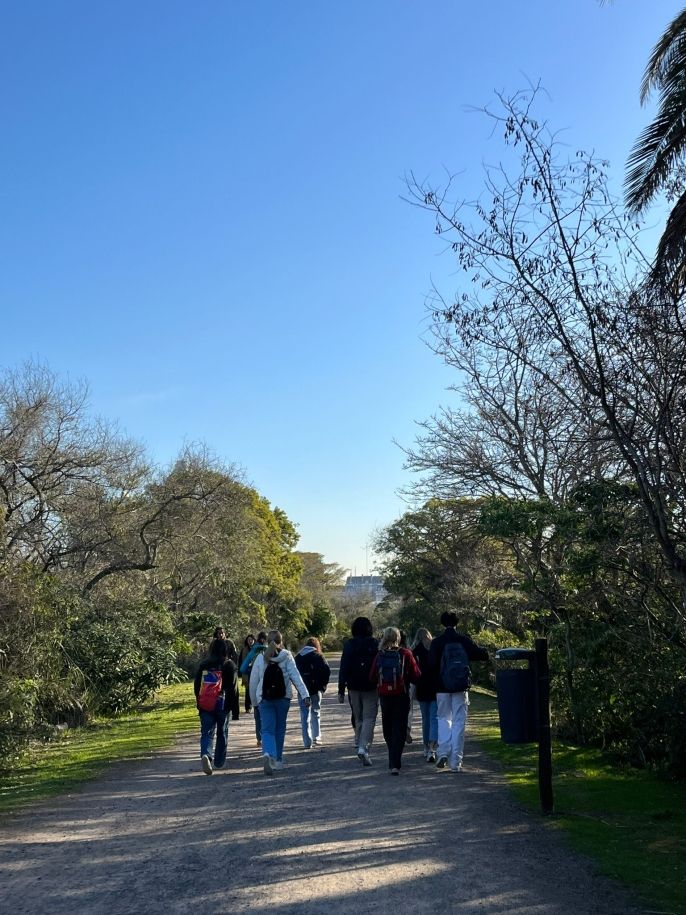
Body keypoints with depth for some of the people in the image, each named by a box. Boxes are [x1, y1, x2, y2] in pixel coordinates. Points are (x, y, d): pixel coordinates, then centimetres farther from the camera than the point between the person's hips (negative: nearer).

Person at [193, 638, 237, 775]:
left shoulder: (203, 664, 5)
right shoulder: (229, 664, -3)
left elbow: (196, 685, 7)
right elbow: (232, 687, -5)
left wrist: (199, 703, 15)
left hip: (205, 705, 1)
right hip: (222, 704, -1)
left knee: (206, 732, 2)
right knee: (222, 733, 14)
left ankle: (206, 755, -24)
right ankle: (219, 762, 22)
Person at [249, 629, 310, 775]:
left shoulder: (260, 658, 1)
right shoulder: (286, 657, -3)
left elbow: (253, 681, 4)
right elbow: (295, 676, -11)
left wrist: (254, 701, 15)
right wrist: (305, 695, -14)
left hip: (264, 699, 0)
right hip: (283, 698, 0)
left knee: (267, 730, 0)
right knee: (280, 729, 15)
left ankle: (268, 754, -26)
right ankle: (278, 760, 24)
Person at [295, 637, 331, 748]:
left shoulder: (298, 657, 8)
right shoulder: (318, 656, -2)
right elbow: (327, 670, -14)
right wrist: (323, 684, -4)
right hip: (315, 689, -2)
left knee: (304, 716, 6)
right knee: (315, 713, 16)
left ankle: (307, 742, 2)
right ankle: (316, 737, 13)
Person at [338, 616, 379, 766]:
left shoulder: (349, 645, -1)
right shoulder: (375, 644, -3)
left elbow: (343, 668, -2)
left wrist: (341, 690, 0)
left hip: (354, 687, 2)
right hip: (371, 687, -2)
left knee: (358, 719, 16)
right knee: (369, 719, -1)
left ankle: (359, 746, 20)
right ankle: (363, 748, -17)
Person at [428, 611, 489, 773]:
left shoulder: (437, 642, -6)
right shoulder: (464, 640, -3)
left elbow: (431, 665, -12)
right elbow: (483, 655, -4)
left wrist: (436, 678, 7)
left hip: (442, 688, 0)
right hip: (461, 687, 0)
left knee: (444, 718, 16)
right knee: (459, 722, 5)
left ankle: (443, 753, 0)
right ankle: (456, 762, 3)